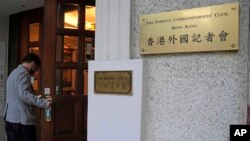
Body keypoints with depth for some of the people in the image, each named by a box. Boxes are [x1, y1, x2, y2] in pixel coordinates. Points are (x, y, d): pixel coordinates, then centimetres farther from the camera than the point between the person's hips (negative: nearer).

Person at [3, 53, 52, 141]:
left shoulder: (14, 72, 20)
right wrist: (42, 102, -24)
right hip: (21, 119, -9)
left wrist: (36, 98, 28)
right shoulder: (23, 73, -10)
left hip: (10, 118, 9)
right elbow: (24, 94, -23)